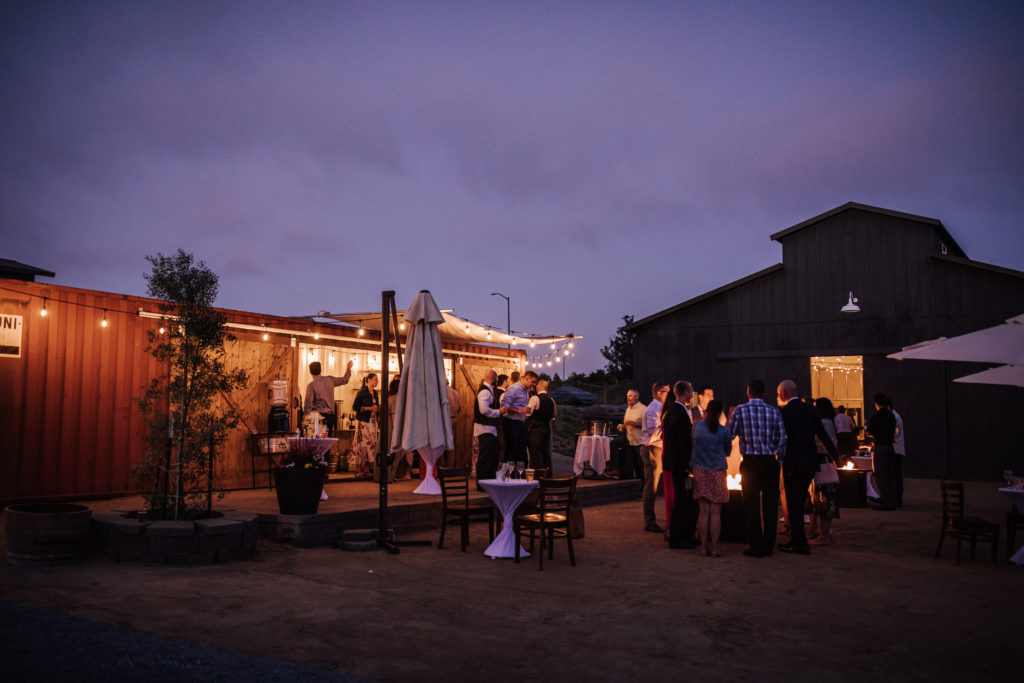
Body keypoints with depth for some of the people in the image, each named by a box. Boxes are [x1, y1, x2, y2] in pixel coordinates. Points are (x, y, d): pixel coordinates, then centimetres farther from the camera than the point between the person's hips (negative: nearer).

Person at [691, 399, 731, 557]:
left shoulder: (697, 426, -1)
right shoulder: (724, 431, -8)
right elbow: (728, 452, 6)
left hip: (700, 473, 3)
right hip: (717, 473, -3)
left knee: (704, 511, 7)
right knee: (715, 512, 2)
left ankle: (705, 547, 9)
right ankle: (714, 548, 4)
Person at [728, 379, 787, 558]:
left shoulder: (740, 411, -4)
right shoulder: (774, 412, 2)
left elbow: (729, 435, -2)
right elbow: (782, 439, 1)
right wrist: (779, 459, 13)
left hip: (750, 463, -2)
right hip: (770, 462, 2)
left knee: (752, 505, 6)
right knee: (770, 505, 9)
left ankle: (755, 547, 8)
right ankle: (768, 546, 15)